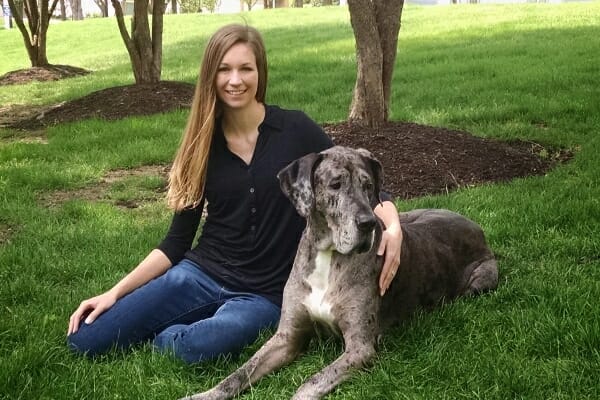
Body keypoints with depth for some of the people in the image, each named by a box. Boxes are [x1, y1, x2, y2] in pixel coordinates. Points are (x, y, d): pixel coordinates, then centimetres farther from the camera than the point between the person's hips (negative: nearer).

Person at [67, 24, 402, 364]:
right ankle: (192, 325, 9)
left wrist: (392, 226, -25)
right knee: (84, 340, -11)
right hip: (201, 274, 3)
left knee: (194, 347, -36)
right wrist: (117, 291, -1)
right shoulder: (202, 145, 3)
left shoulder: (295, 130, -6)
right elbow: (177, 241, 7)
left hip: (265, 294, -3)